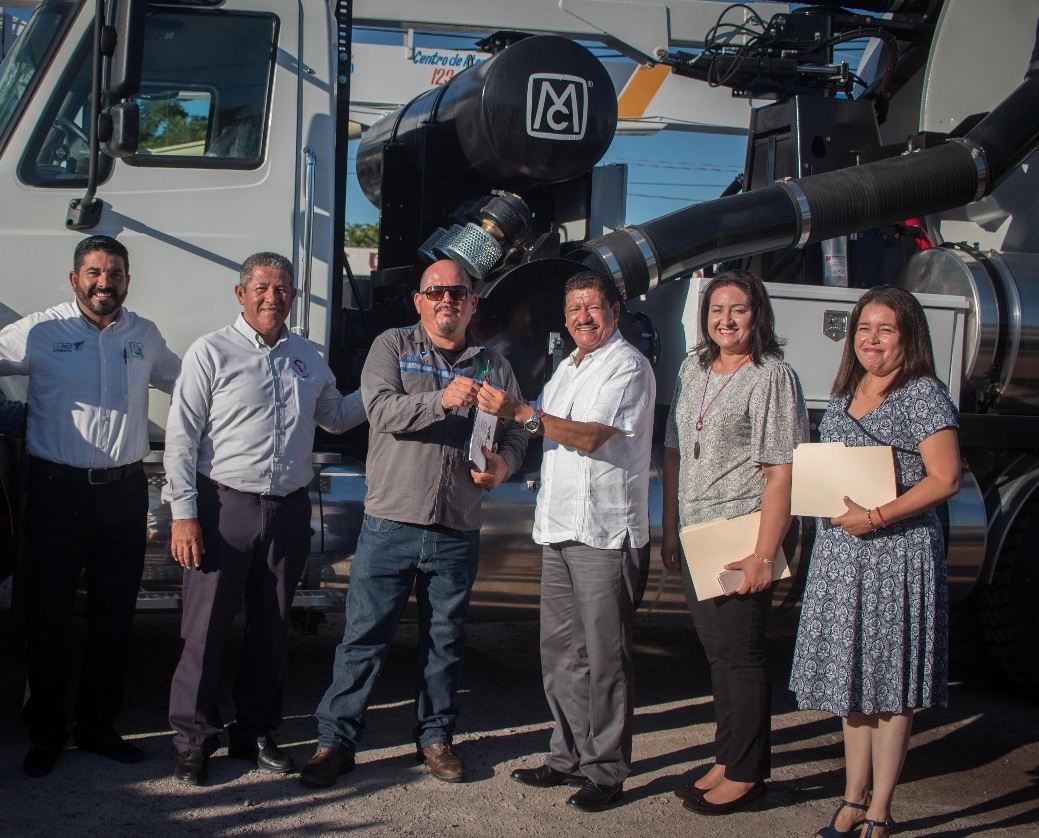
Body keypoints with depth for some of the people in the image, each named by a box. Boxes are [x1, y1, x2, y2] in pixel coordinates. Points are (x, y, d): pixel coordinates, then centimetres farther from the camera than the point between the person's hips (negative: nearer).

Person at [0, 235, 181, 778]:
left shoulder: (144, 336, 10)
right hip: (57, 489, -3)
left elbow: (185, 382, 26)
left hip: (124, 491, 3)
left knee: (115, 617, 9)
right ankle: (45, 732, 17)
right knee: (47, 616, 3)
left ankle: (98, 726, 23)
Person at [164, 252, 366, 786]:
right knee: (206, 626, -2)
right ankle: (193, 740, 10)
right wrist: (184, 513, -12)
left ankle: (254, 732, 24)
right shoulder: (212, 353, -2)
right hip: (225, 506, -4)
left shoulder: (308, 358, 13)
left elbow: (335, 416, 28)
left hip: (289, 510, 5)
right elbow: (181, 436, -5)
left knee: (271, 628, 11)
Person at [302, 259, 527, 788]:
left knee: (445, 639, 13)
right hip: (391, 523, -3)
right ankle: (335, 741, 10)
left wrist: (504, 462, -9)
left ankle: (435, 736, 27)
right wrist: (442, 400, -29)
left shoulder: (493, 366, 11)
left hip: (457, 531, 3)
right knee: (363, 636, 1)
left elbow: (515, 432, 14)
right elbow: (381, 408, -14)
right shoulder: (392, 347, 2)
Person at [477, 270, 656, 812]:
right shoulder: (568, 367, 19)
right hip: (559, 526, 8)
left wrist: (519, 412, -23)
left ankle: (607, 770, 5)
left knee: (604, 656, -3)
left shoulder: (628, 366, -7)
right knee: (560, 650, 11)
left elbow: (591, 436, -19)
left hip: (604, 529, -8)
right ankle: (570, 756, 22)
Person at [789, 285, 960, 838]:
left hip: (898, 557, -7)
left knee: (890, 686, -1)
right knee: (851, 679, 11)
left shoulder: (923, 395, -8)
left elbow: (945, 479, -14)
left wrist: (878, 517, -20)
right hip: (839, 555, 7)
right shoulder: (843, 397, 15)